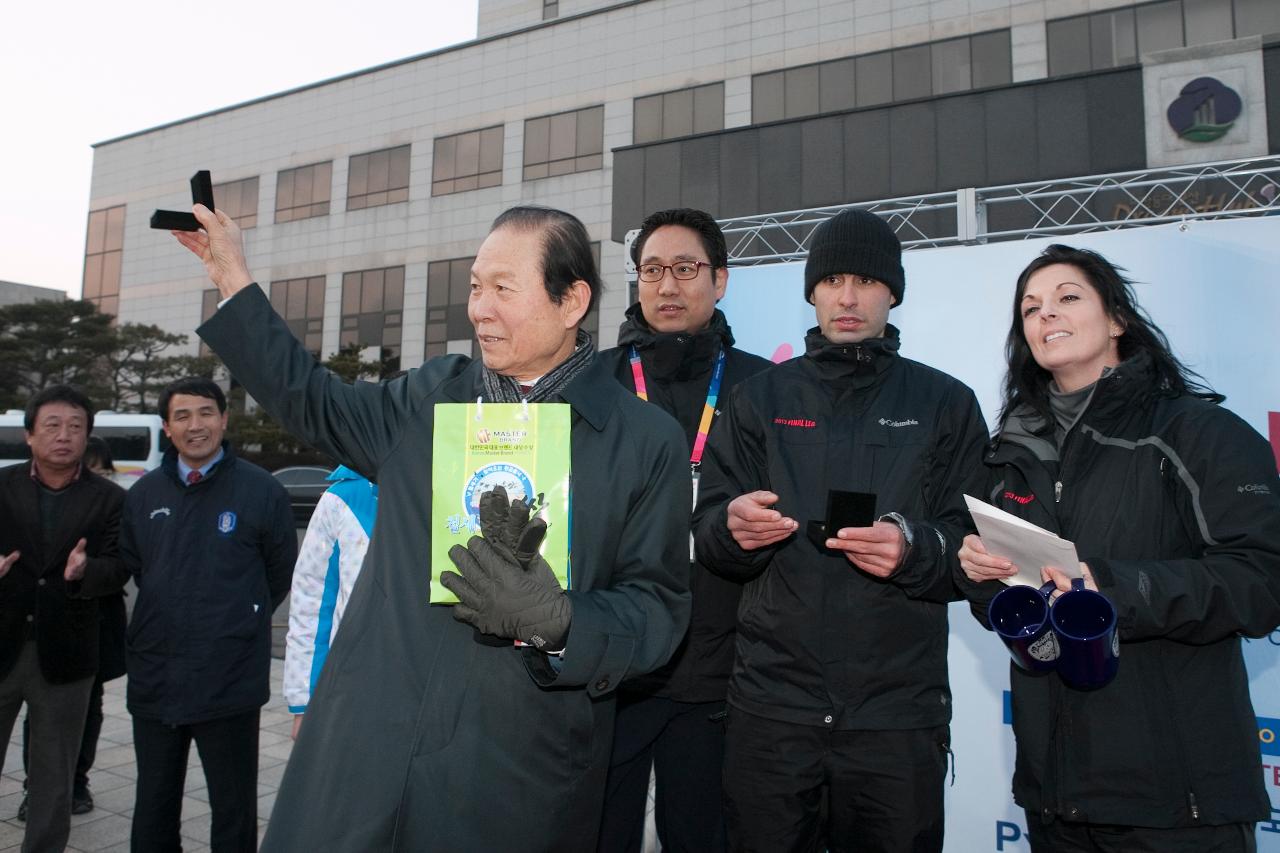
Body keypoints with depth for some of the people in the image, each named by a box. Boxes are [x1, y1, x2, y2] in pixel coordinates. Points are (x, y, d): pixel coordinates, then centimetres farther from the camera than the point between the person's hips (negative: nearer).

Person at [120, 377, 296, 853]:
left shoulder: (261, 491, -8)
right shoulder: (144, 493, 5)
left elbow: (282, 573, 2)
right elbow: (133, 565, 18)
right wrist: (172, 615, 13)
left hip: (229, 682, -4)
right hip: (154, 676, 5)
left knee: (233, 807, 10)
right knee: (153, 806, 20)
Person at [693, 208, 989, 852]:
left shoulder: (946, 404, 5)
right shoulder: (759, 399, 8)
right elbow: (707, 531, 4)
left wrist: (915, 549, -20)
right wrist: (733, 528, -19)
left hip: (899, 709, 0)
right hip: (771, 700, 1)